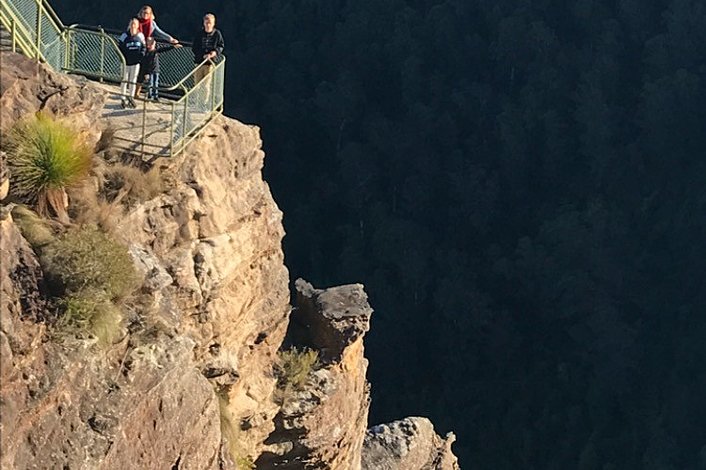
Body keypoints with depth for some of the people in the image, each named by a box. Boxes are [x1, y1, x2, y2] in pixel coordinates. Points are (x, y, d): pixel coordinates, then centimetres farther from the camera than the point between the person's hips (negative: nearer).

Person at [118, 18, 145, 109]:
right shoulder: (125, 36, -9)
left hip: (136, 61, 2)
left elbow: (143, 47, 10)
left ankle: (131, 98, 20)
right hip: (126, 61, -2)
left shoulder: (140, 36, -1)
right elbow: (119, 46, -3)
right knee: (124, 80, 3)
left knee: (133, 80, 9)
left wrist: (141, 55, -4)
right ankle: (123, 99, 11)